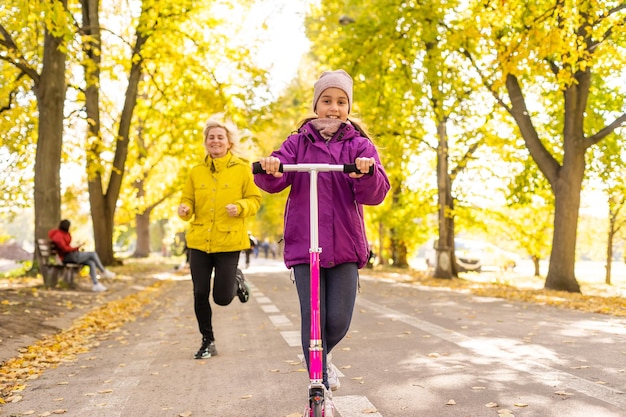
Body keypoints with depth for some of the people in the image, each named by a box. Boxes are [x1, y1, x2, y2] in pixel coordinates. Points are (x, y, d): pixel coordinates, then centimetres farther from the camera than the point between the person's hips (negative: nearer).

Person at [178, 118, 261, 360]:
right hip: (199, 241, 3)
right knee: (200, 294, 4)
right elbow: (187, 201, 11)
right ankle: (207, 342, 23)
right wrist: (184, 210, -12)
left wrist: (240, 207, -19)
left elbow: (255, 199, 1)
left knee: (222, 298, -2)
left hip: (229, 241, -3)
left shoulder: (242, 169, -1)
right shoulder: (196, 172, 7)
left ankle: (236, 280, 33)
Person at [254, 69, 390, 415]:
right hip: (304, 243, 0)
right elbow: (275, 180, -6)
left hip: (345, 244, 0)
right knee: (312, 318, -5)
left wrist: (367, 174, -28)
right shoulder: (298, 142, 9)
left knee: (339, 320, -2)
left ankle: (321, 358, 33)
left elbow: (375, 195, -6)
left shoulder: (360, 145, 8)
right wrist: (269, 169, -30)